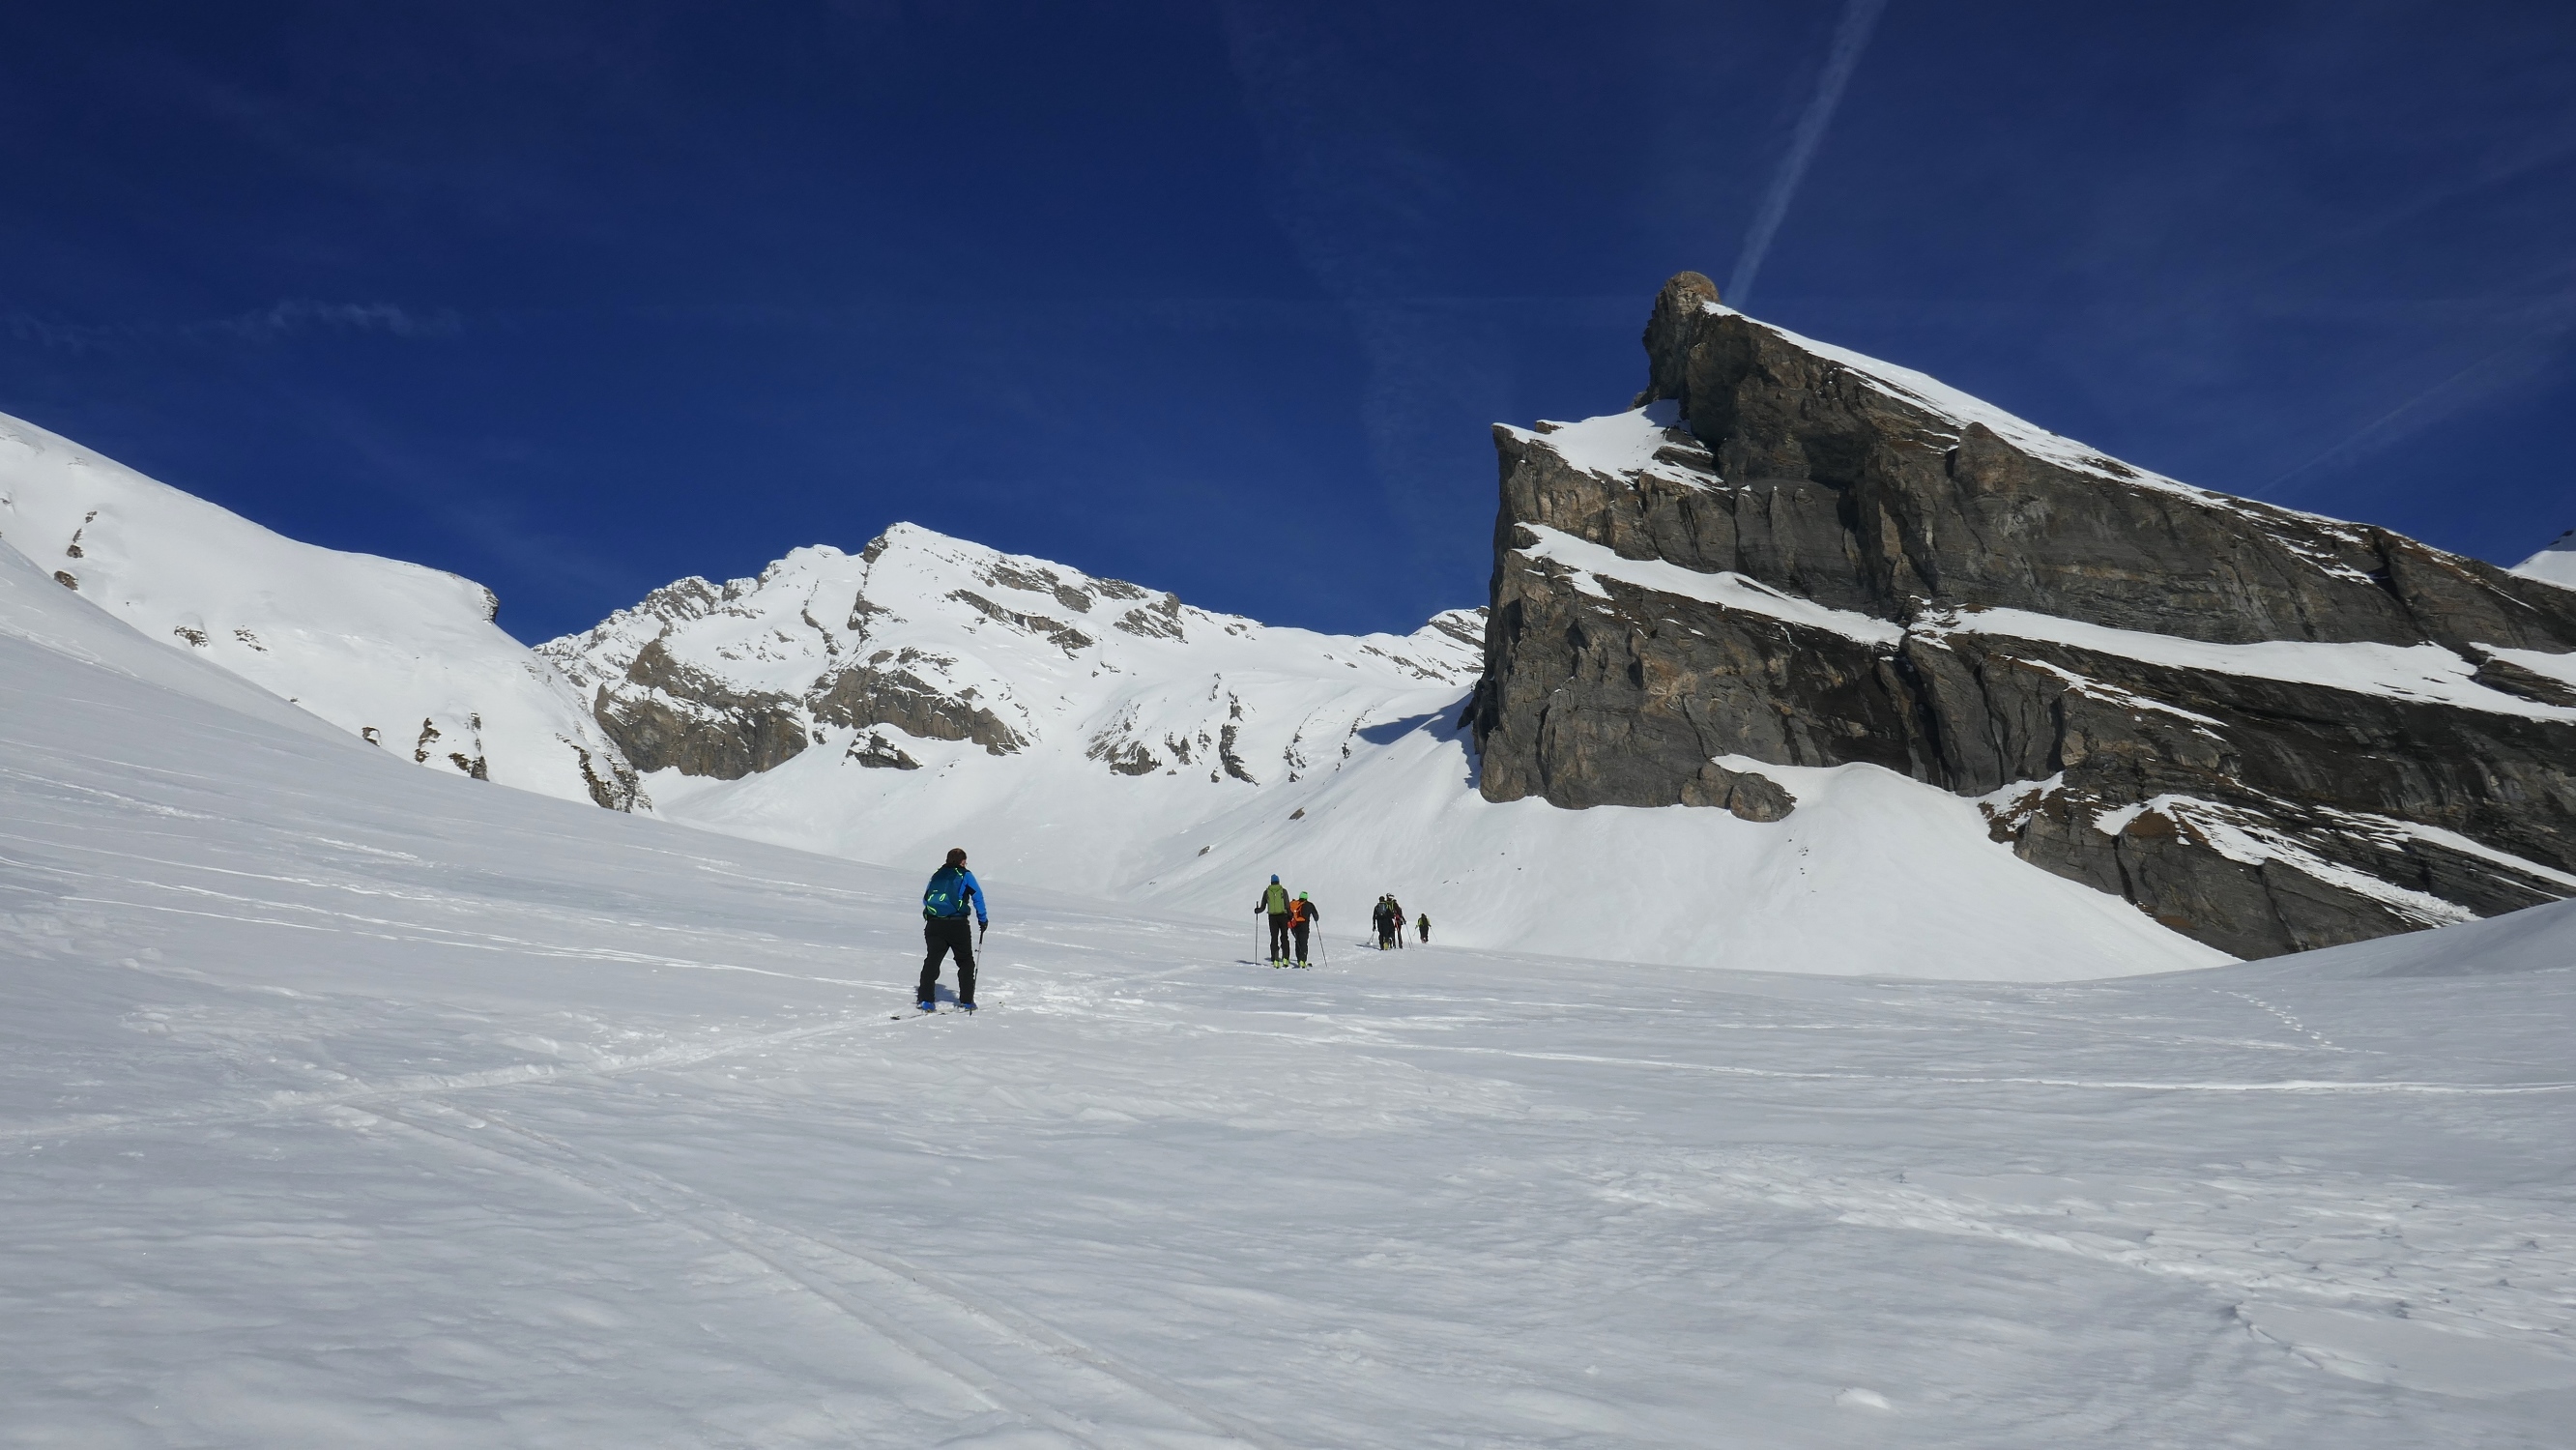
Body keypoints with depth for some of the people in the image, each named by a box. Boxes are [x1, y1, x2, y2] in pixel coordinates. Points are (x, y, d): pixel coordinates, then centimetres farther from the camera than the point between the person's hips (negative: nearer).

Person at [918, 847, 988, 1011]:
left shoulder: (936, 875, 17)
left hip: (934, 924, 4)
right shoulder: (965, 875, 4)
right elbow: (977, 896, -1)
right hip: (957, 925, -3)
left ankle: (926, 1000, -4)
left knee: (932, 960, 5)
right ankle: (966, 1000, 11)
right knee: (966, 962, 11)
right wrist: (982, 919, 7)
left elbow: (925, 898, 21)